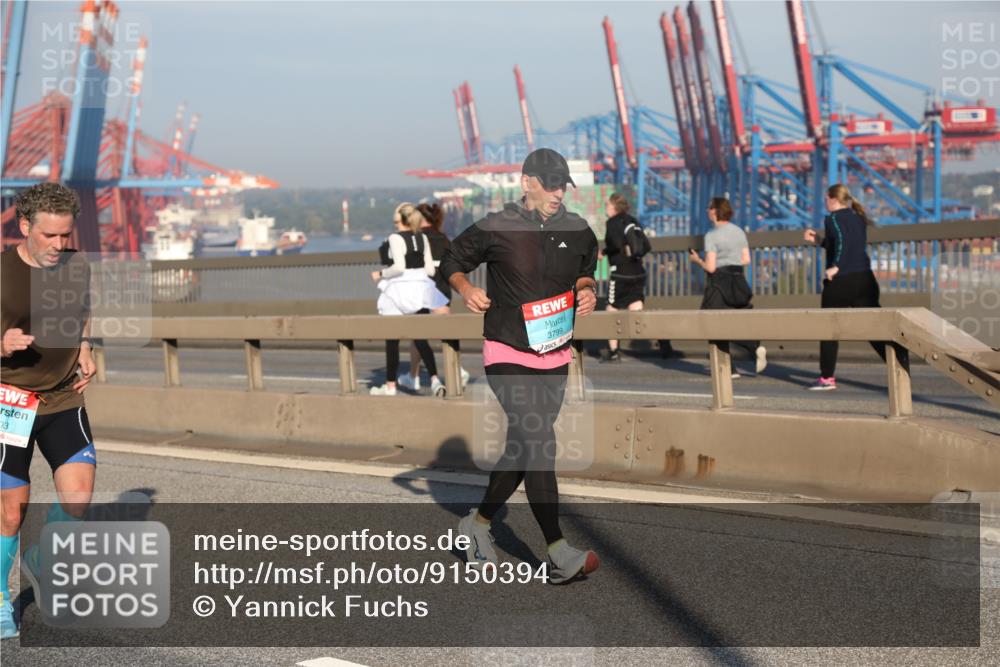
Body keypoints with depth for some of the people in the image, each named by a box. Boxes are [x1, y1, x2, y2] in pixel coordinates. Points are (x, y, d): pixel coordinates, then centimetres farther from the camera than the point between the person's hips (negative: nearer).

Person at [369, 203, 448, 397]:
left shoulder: (395, 238, -12)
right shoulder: (422, 238, 7)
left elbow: (398, 267, -22)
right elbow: (430, 270, 7)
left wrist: (380, 275, -8)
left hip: (398, 291, -6)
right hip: (420, 289, 6)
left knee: (392, 339, 7)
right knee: (421, 339, 6)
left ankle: (390, 385, 14)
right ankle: (435, 379, -11)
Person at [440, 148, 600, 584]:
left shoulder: (577, 230, 6)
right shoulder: (496, 228, -7)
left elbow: (585, 271, 23)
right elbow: (452, 261, 5)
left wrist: (587, 290, 1)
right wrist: (466, 289, -15)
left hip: (555, 359, 6)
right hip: (508, 355, -6)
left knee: (522, 448, 13)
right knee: (538, 444, -15)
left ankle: (478, 524, 32)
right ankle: (558, 555, -13)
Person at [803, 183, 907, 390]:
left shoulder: (833, 219, -6)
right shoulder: (858, 218, 18)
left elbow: (842, 240, -25)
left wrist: (835, 267, -22)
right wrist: (819, 240, 27)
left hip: (840, 281, -6)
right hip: (865, 279, 7)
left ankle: (827, 377, 11)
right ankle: (900, 363, -9)